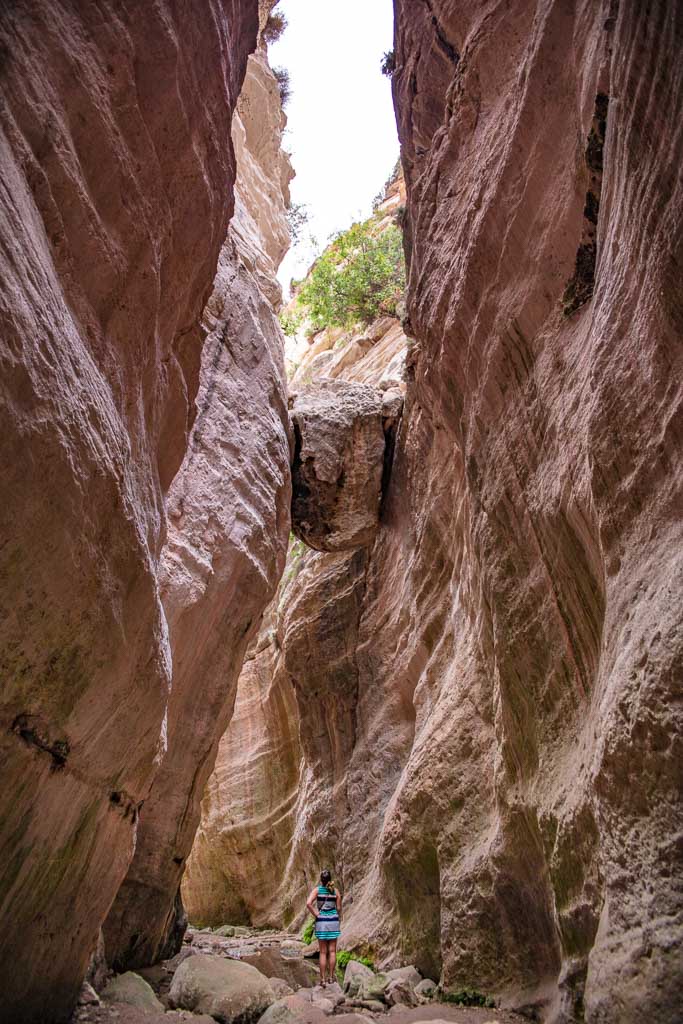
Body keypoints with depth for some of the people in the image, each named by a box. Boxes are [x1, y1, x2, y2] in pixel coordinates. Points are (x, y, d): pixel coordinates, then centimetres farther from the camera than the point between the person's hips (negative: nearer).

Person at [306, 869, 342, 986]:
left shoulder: (317, 890, -8)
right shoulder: (336, 890, -3)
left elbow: (309, 903, -21)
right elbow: (339, 908, 1)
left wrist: (316, 914, -9)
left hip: (321, 921, -1)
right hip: (333, 921, 1)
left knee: (323, 952, 7)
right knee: (332, 951, 12)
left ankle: (323, 979, 10)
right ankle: (331, 977, 17)